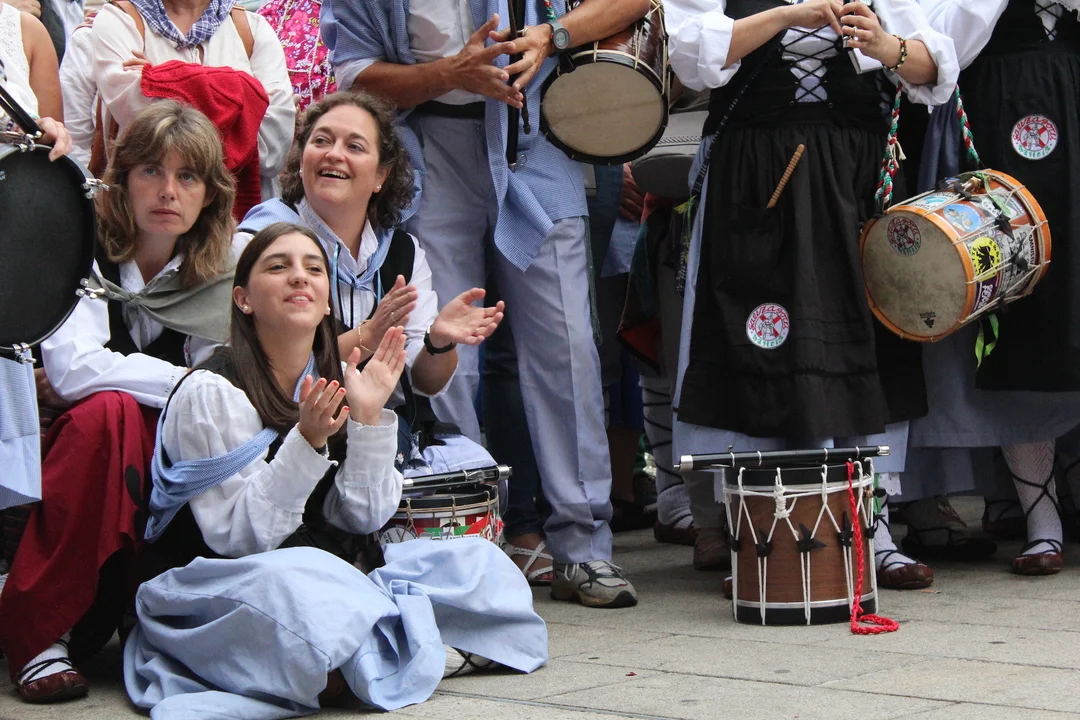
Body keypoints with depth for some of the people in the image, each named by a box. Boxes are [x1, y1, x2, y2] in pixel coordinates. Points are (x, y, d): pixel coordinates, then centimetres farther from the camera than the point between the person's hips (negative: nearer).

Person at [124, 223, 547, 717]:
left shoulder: (335, 383, 8)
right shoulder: (210, 393, -12)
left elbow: (363, 517, 3)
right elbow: (240, 536, -16)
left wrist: (368, 417, -9)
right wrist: (306, 441, -26)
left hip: (336, 571, 7)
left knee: (481, 562, -4)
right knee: (295, 579, -40)